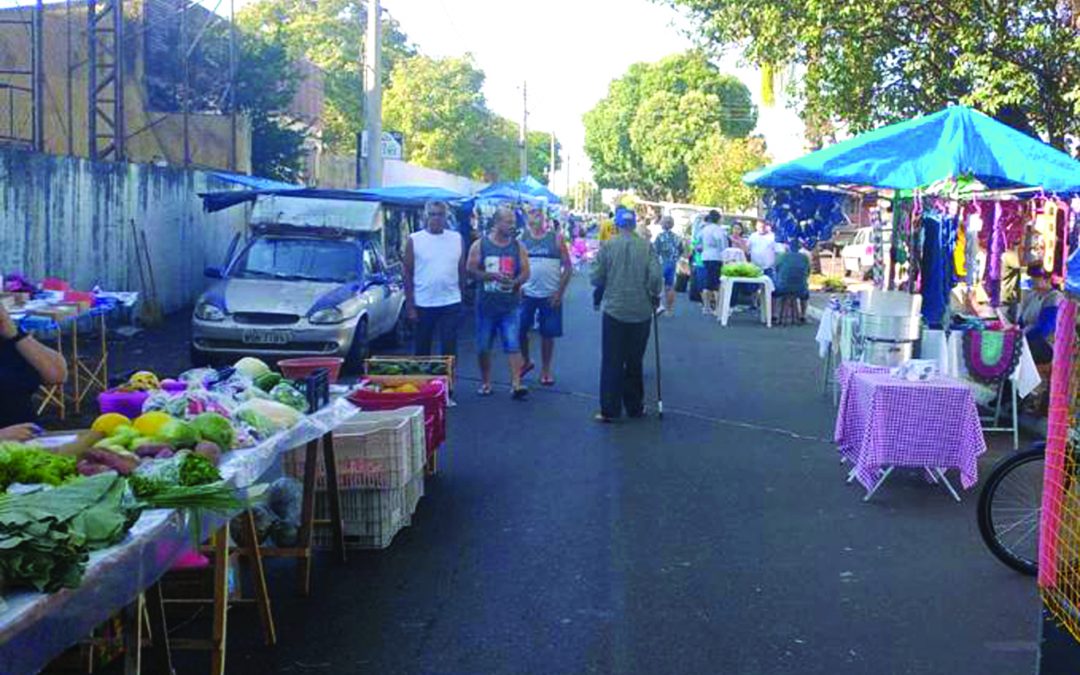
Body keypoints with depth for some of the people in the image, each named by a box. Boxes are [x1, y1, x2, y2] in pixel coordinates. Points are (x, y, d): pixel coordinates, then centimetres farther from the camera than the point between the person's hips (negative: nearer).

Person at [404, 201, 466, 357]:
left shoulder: (457, 239, 3)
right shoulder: (414, 240, -2)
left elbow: (462, 271, 9)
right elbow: (408, 274, -1)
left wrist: (462, 296, 6)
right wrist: (410, 305, -5)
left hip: (451, 304, 0)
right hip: (423, 305, 0)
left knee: (450, 349, 0)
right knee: (422, 348, 12)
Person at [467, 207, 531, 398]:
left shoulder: (518, 246, 5)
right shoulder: (480, 245, 0)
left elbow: (525, 272, 3)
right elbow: (471, 270, -6)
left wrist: (515, 282, -18)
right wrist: (494, 276, -19)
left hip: (510, 305, 0)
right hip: (486, 303, 0)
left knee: (513, 345, -8)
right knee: (484, 347, 8)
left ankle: (516, 384, -11)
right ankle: (485, 383, 22)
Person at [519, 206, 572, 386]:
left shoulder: (556, 238, -1)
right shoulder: (522, 238, 4)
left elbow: (568, 267, -1)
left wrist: (560, 292, -8)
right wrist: (517, 287, -4)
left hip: (551, 296, -1)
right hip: (527, 294, 1)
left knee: (548, 334, 5)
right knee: (519, 330, 1)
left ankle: (545, 370, 18)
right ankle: (526, 361, 25)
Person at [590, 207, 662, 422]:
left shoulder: (608, 247, -6)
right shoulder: (646, 247, -5)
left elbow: (596, 279, -6)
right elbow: (655, 276, -11)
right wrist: (654, 296, 7)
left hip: (614, 310, -1)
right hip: (641, 312, 1)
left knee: (611, 362, 4)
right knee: (635, 362, 14)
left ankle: (609, 410, 2)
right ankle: (635, 407, 21)